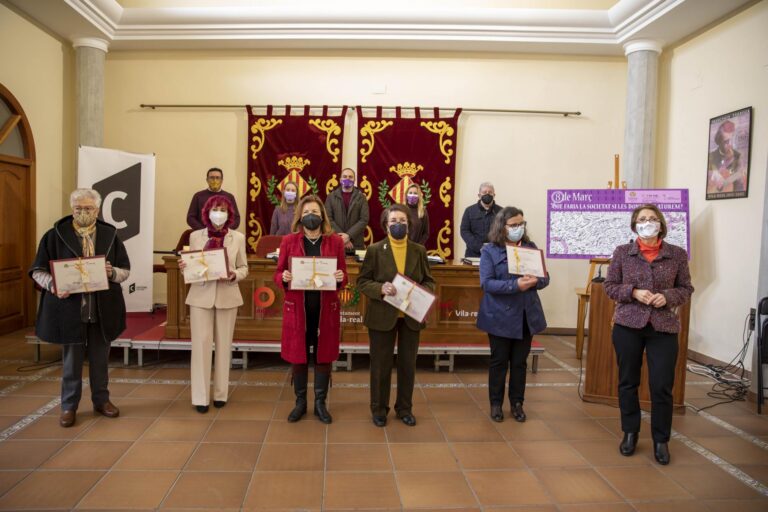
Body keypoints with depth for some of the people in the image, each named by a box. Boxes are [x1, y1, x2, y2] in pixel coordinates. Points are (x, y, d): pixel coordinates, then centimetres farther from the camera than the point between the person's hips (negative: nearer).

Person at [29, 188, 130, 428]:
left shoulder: (110, 235, 3)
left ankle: (101, 400, 30)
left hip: (103, 310, 2)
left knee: (100, 359, 13)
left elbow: (126, 271, 4)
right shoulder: (55, 235, -2)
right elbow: (38, 270, -1)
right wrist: (53, 285, -20)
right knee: (71, 361, 9)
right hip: (69, 309, -1)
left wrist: (112, 272, -18)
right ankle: (69, 406, 24)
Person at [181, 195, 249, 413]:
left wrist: (234, 275, -16)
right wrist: (183, 267, -13)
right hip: (201, 295, 0)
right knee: (201, 344, -3)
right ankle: (200, 397, 6)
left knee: (224, 345, 7)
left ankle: (220, 393, 19)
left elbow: (244, 267, 5)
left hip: (227, 296, 0)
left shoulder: (238, 238, 3)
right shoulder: (195, 236, 4)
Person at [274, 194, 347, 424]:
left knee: (324, 355, 8)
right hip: (297, 307, 0)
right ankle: (300, 402, 25)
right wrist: (284, 278, -17)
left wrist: (340, 278, -17)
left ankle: (320, 403, 24)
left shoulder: (335, 241, 2)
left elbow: (343, 277, 5)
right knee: (297, 356, 7)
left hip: (326, 308, 0)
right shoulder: (288, 241, 1)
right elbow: (277, 274, 5)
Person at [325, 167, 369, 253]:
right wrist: (341, 236, -11)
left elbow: (364, 220, -2)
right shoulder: (331, 197, 8)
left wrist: (349, 235, -14)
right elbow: (328, 219, 0)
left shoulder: (361, 197, 6)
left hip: (356, 244, 0)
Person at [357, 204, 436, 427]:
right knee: (381, 364, 8)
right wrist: (380, 288, -23)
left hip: (411, 316, 3)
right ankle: (379, 409, 25)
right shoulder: (375, 250, -5)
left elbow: (429, 281, 7)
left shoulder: (419, 250, 3)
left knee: (408, 364, 12)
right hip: (382, 315, -2)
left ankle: (404, 408, 30)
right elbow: (362, 281, -4)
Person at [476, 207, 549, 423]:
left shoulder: (531, 247, 5)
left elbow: (545, 278, 4)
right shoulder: (490, 250, -7)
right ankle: (496, 403, 22)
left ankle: (517, 403, 26)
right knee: (499, 361, 8)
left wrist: (534, 281, -19)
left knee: (520, 361, 12)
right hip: (501, 317, -3)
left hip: (526, 315, 4)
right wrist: (515, 285, -26)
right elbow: (486, 283, -16)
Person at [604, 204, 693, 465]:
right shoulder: (622, 252, 0)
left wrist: (667, 297, -12)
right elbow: (610, 286, 3)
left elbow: (686, 289, 7)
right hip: (628, 325, 0)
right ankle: (630, 433, 27)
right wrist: (634, 292, -14)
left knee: (662, 386, 1)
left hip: (664, 327, 0)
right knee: (627, 382, 9)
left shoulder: (677, 254, 1)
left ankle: (661, 440, 20)